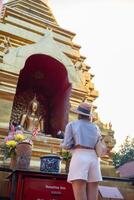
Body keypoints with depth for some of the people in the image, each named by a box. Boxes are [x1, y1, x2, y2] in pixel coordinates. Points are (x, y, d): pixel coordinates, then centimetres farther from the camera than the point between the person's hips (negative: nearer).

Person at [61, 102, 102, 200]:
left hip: (79, 158, -4)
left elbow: (67, 145, 2)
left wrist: (62, 144, 24)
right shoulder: (96, 128, 22)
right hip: (94, 159, 4)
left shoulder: (72, 124, 10)